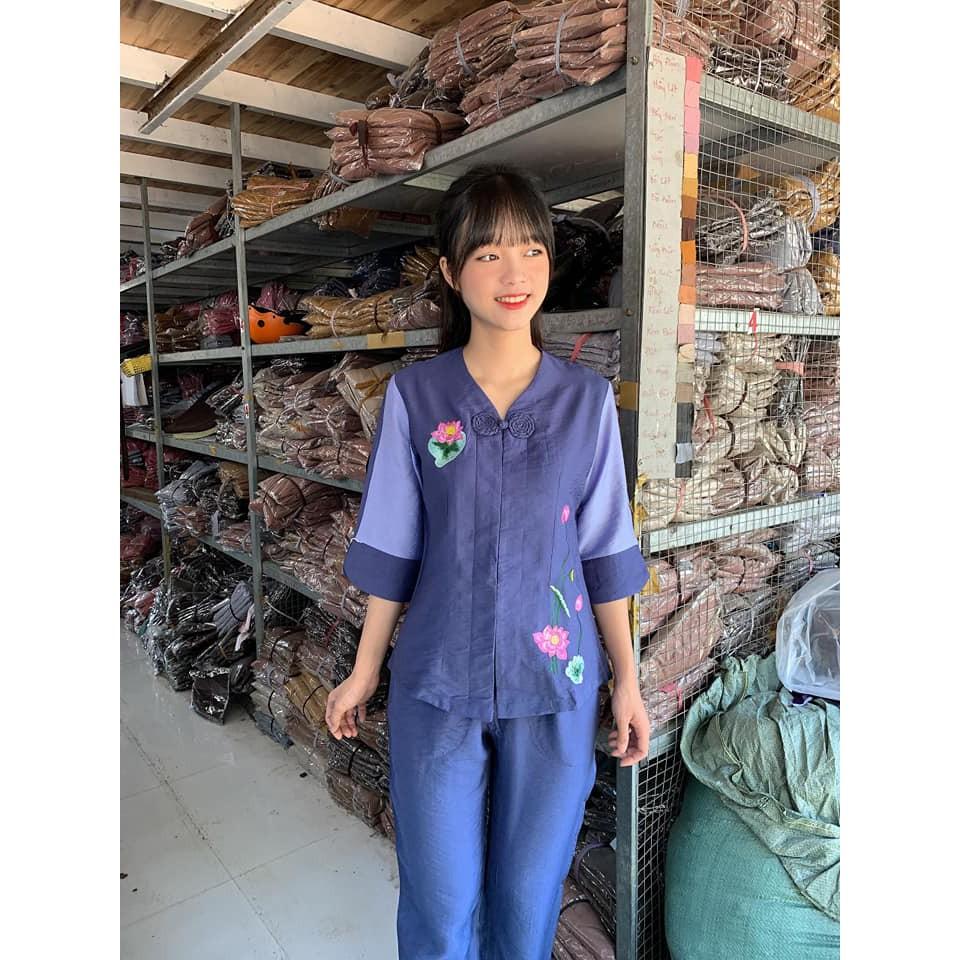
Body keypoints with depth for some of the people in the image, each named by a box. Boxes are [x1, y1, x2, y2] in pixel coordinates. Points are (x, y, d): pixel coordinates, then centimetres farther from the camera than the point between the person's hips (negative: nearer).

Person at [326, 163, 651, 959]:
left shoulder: (587, 399, -5)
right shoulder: (413, 396, -6)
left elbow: (606, 552, 0)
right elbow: (392, 551, -1)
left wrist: (628, 680, 3)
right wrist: (364, 672, 4)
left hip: (557, 685, 1)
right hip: (436, 684, 0)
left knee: (530, 893, 18)